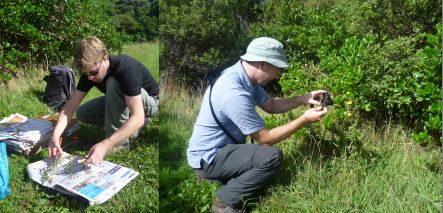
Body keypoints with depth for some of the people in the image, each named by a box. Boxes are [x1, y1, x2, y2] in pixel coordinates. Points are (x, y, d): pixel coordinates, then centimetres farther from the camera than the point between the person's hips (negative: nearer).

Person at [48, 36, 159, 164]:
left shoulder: (126, 69, -37)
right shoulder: (90, 71, -15)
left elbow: (138, 118, -44)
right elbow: (70, 106, -15)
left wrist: (105, 145, -52)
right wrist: (55, 135, -32)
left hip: (150, 101, -7)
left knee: (113, 83, -33)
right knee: (82, 113, -8)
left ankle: (120, 142, -20)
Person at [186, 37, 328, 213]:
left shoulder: (243, 75, -2)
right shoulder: (235, 93, -31)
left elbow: (271, 105, 12)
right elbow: (265, 139, -23)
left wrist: (303, 99, 0)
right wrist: (305, 119, -18)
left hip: (219, 149, 10)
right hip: (208, 159, -10)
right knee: (273, 156, -23)